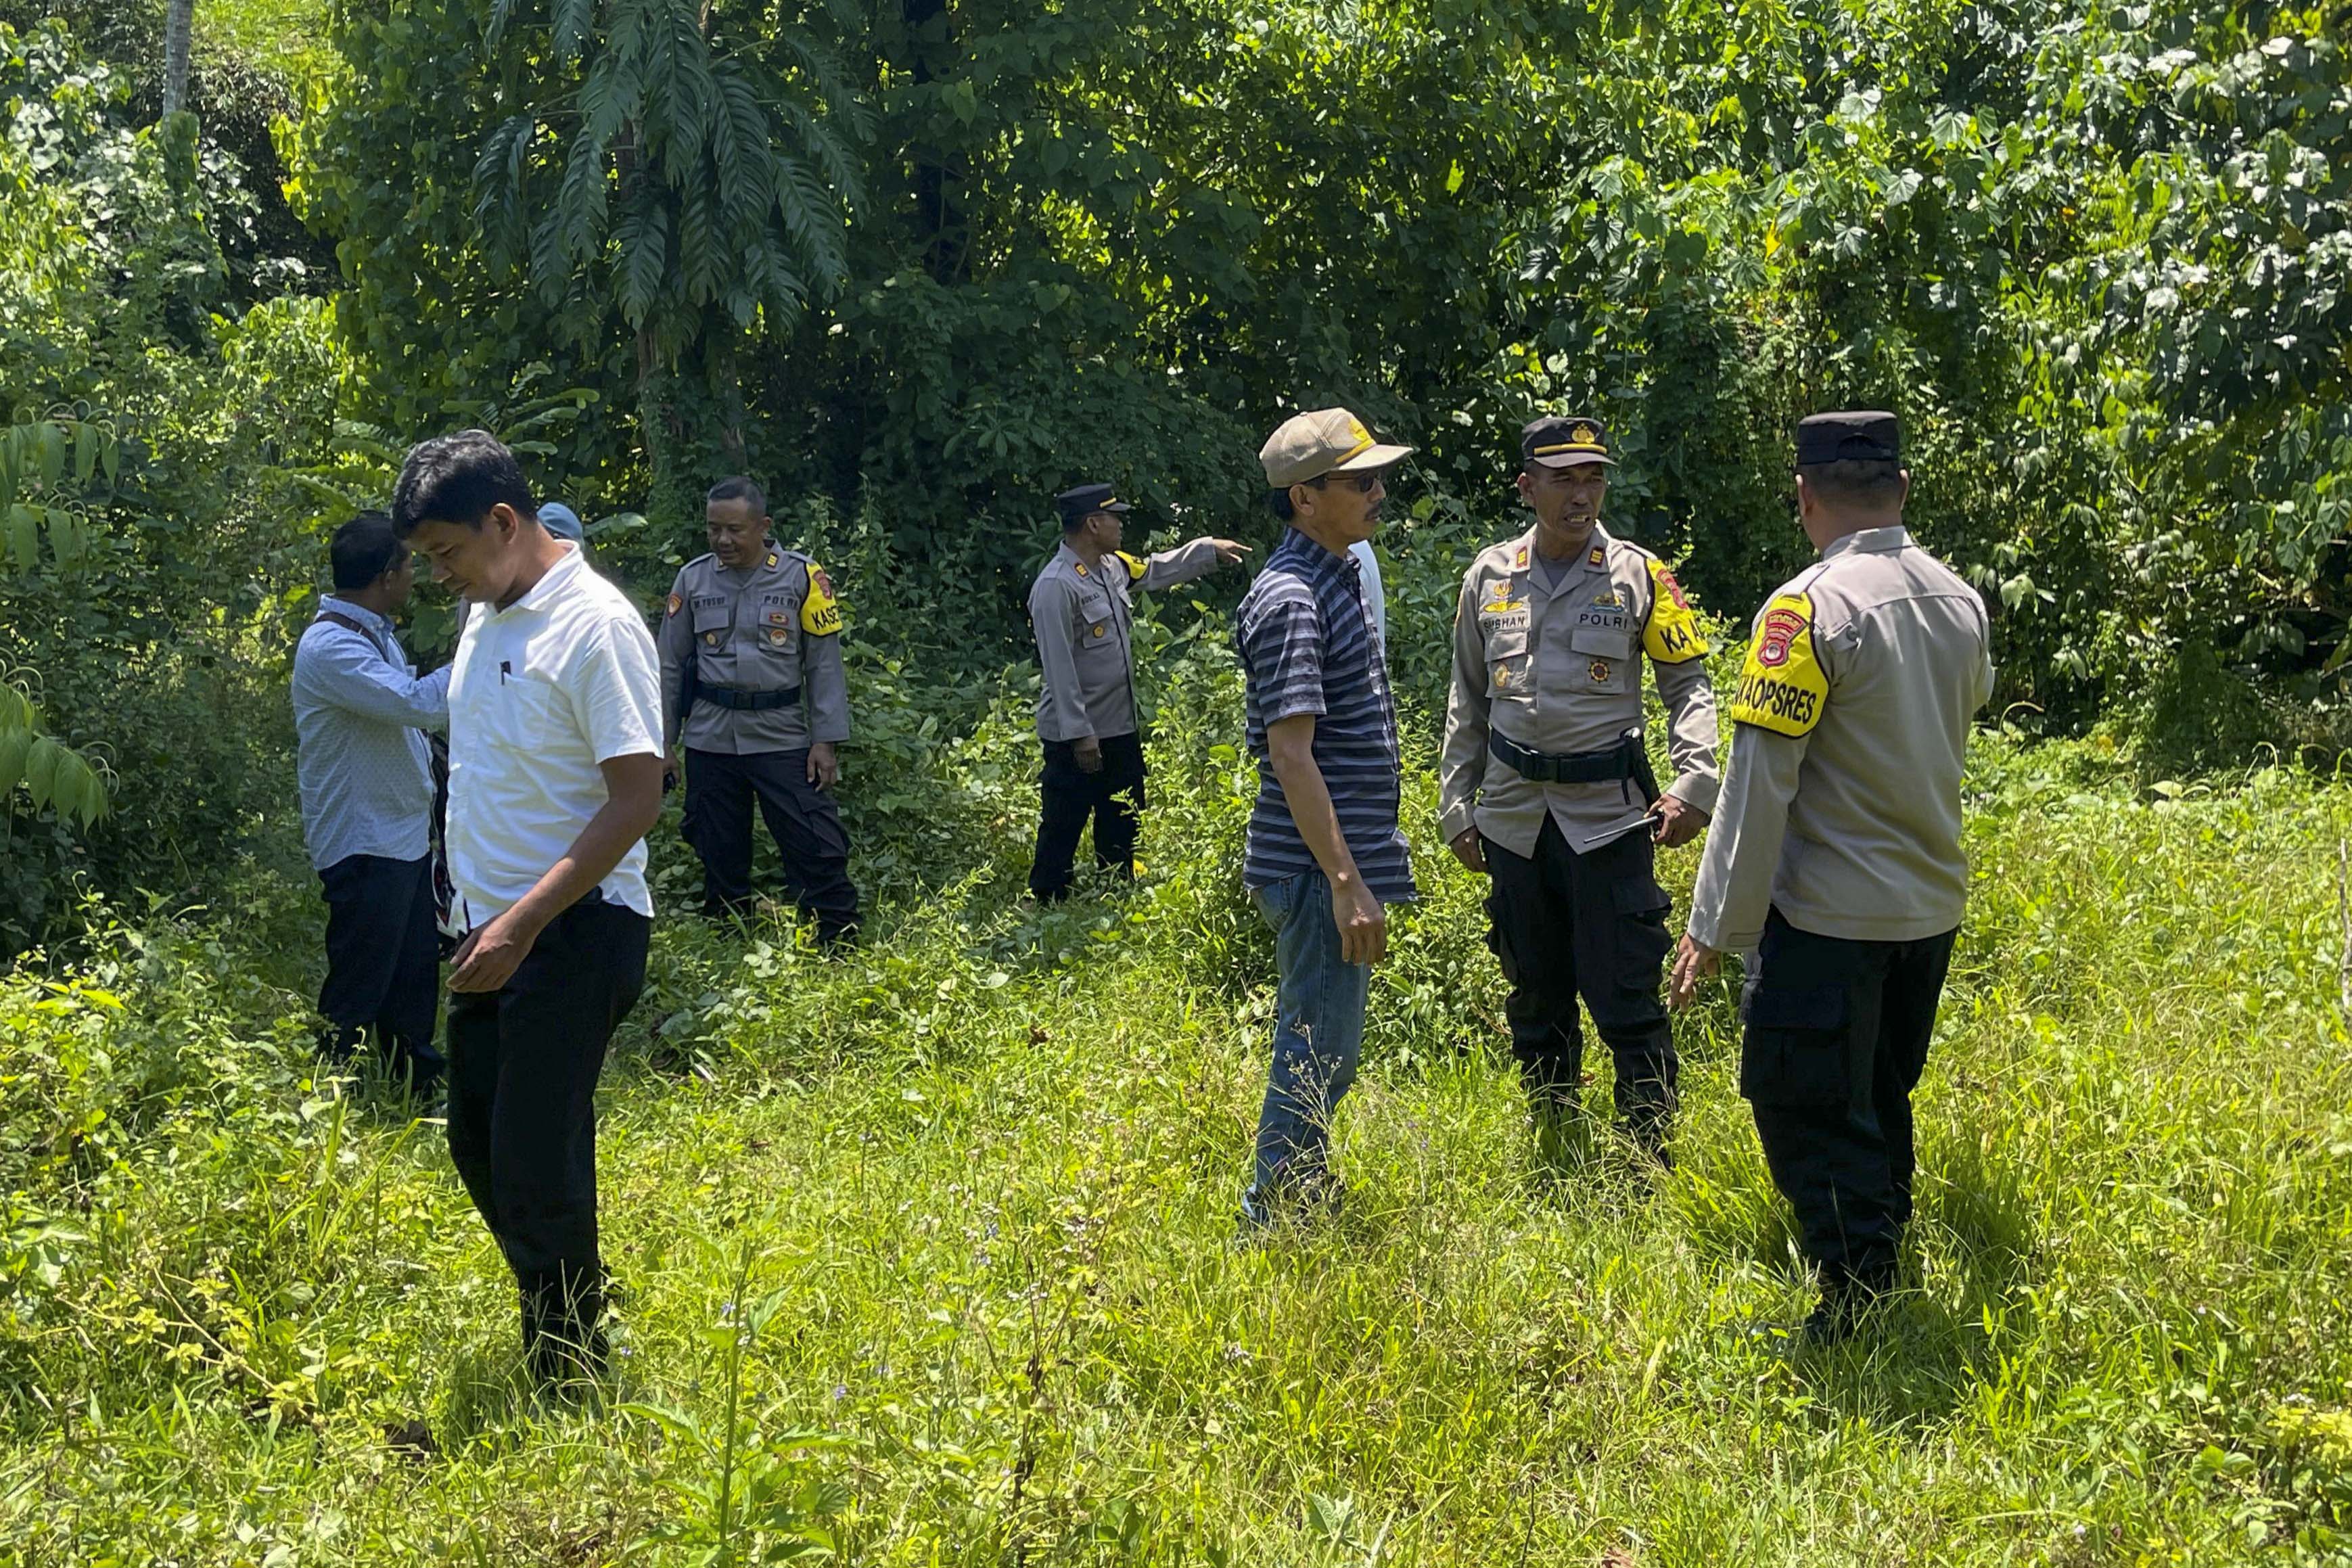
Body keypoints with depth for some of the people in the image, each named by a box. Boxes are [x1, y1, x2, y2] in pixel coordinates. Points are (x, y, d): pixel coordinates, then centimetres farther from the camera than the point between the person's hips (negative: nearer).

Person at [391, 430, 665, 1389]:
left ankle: (569, 1387, 9)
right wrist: (479, 915, 13)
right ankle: (567, 1328, 31)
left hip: (572, 933, -9)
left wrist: (522, 924, -22)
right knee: (479, 1147, 15)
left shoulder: (595, 628, -16)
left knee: (535, 1170, -6)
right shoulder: (488, 619, 10)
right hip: (494, 931, 9)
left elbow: (638, 798, -20)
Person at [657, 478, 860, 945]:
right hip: (710, 740, 3)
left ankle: (842, 946, 2)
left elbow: (824, 664, -1)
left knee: (817, 849, -6)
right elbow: (671, 665, 11)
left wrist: (825, 741, -6)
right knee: (720, 853, 10)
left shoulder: (801, 576, -2)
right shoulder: (693, 579, 5)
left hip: (783, 736, -2)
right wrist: (663, 739, 8)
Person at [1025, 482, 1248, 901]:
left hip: (1120, 729, 10)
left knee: (1122, 827, 19)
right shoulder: (1056, 586, -21)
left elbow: (1156, 570, 29)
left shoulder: (1112, 567, 7)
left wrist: (1209, 550, 27)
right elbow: (1059, 667, -23)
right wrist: (1079, 735, -23)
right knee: (1060, 833, 0)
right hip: (1077, 737, -10)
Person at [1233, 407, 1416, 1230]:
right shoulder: (1290, 598, -19)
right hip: (1318, 868, -10)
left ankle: (1305, 1189, 33)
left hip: (1344, 858, 10)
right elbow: (1290, 751, -24)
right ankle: (1273, 1220, 9)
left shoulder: (1336, 576, 13)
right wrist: (1344, 880, -26)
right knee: (1318, 1049, -2)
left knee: (1322, 1043, 20)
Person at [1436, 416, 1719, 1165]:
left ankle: (1652, 1161, 7)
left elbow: (1689, 685, 2)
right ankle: (1550, 1153, 27)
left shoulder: (1638, 575, -2)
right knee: (1535, 996, 13)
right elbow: (1469, 701, 14)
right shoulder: (1490, 577, 6)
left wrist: (1694, 782, -12)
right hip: (1514, 818, 3)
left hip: (1609, 815, -3)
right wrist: (1456, 807, 11)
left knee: (1626, 997, -4)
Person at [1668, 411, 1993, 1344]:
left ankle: (1860, 1312, 1)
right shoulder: (1961, 602, 4)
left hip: (1831, 916, -7)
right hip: (1934, 906, 7)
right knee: (1881, 1101, 22)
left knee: (1805, 1112, 3)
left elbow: (1759, 783, -18)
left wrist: (1717, 926, -13)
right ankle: (1882, 1260, 33)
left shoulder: (1810, 608, -17)